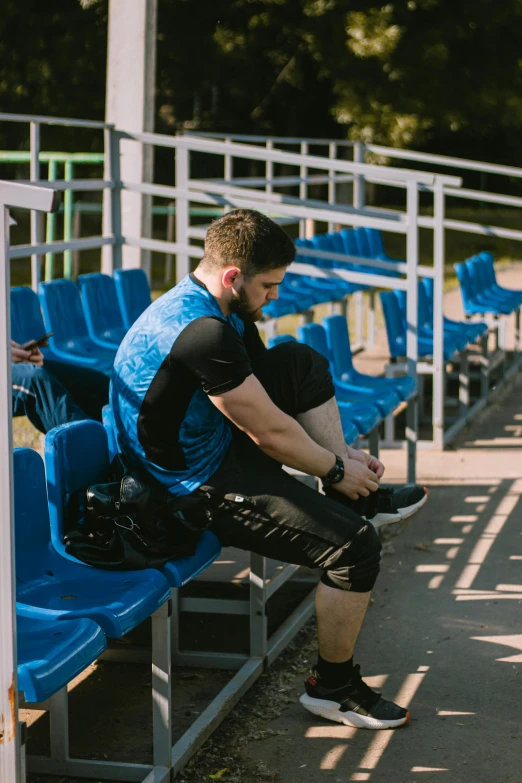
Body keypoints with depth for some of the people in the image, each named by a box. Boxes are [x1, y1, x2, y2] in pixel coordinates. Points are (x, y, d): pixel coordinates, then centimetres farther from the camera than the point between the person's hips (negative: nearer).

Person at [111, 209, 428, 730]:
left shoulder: (223, 311, 5)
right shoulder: (202, 333, -28)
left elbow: (274, 405, 16)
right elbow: (270, 432, -22)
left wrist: (340, 454, 9)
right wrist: (336, 469, -6)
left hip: (219, 446, 11)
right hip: (199, 487, -11)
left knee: (300, 362, 12)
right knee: (355, 545, -18)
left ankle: (360, 498, 12)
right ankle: (332, 687, 2)